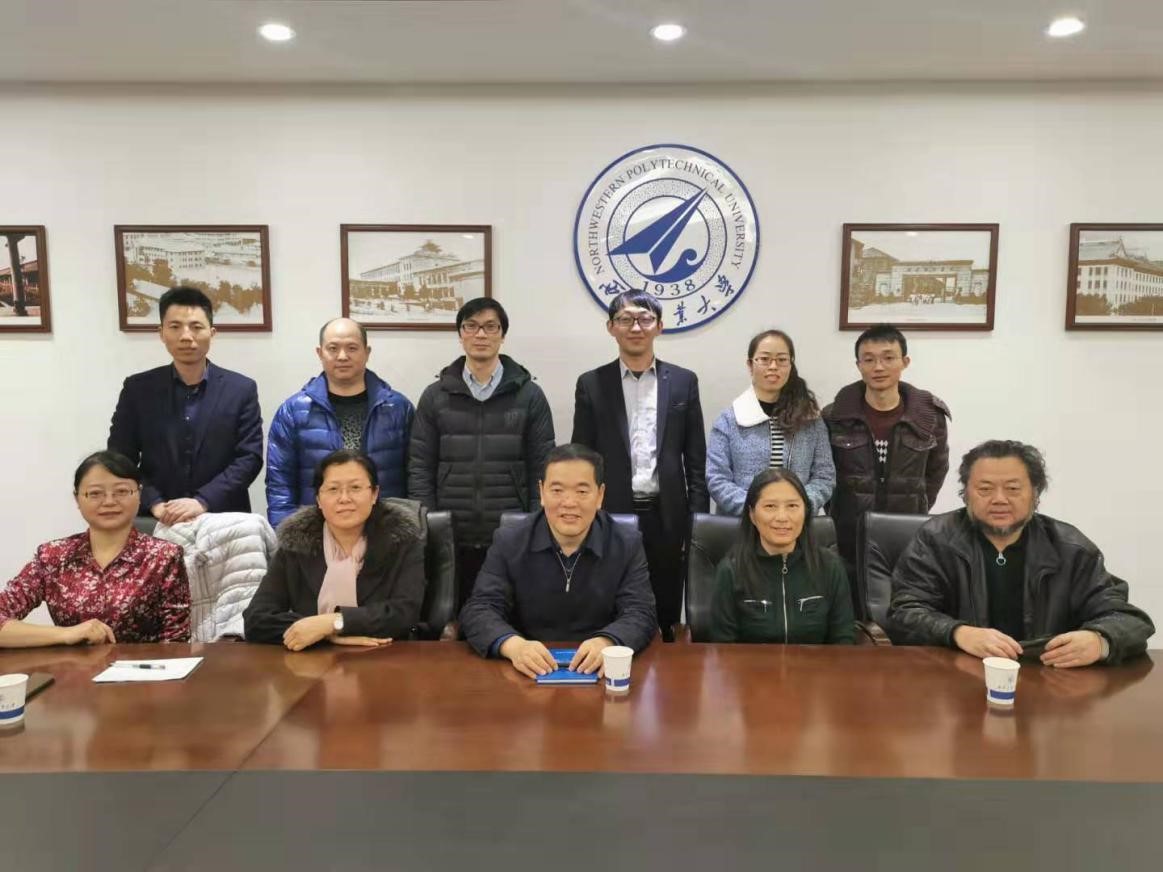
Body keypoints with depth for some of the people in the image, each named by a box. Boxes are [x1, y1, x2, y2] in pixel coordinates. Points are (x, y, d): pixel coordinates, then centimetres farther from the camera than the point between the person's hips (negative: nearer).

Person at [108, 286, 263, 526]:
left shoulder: (241, 389, 0)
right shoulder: (137, 389, 4)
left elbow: (249, 457, -5)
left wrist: (202, 502, -16)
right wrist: (154, 504, -12)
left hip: (224, 519, 0)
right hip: (157, 523, 1)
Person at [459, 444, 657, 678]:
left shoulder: (628, 544, 0)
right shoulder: (509, 542, 0)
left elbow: (640, 614, -6)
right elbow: (478, 609, -6)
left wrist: (607, 643, -28)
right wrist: (514, 645, -27)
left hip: (599, 672, 2)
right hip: (528, 673, -1)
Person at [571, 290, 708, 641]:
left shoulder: (683, 382, 5)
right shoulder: (591, 384, 3)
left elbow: (696, 461, 6)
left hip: (666, 517, 1)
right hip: (611, 516, -1)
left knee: (665, 617, 9)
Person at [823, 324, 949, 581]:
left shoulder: (930, 416, -2)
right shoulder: (834, 416, -4)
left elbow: (936, 471, 12)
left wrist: (914, 513, 9)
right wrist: (840, 514, 5)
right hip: (846, 542, -1)